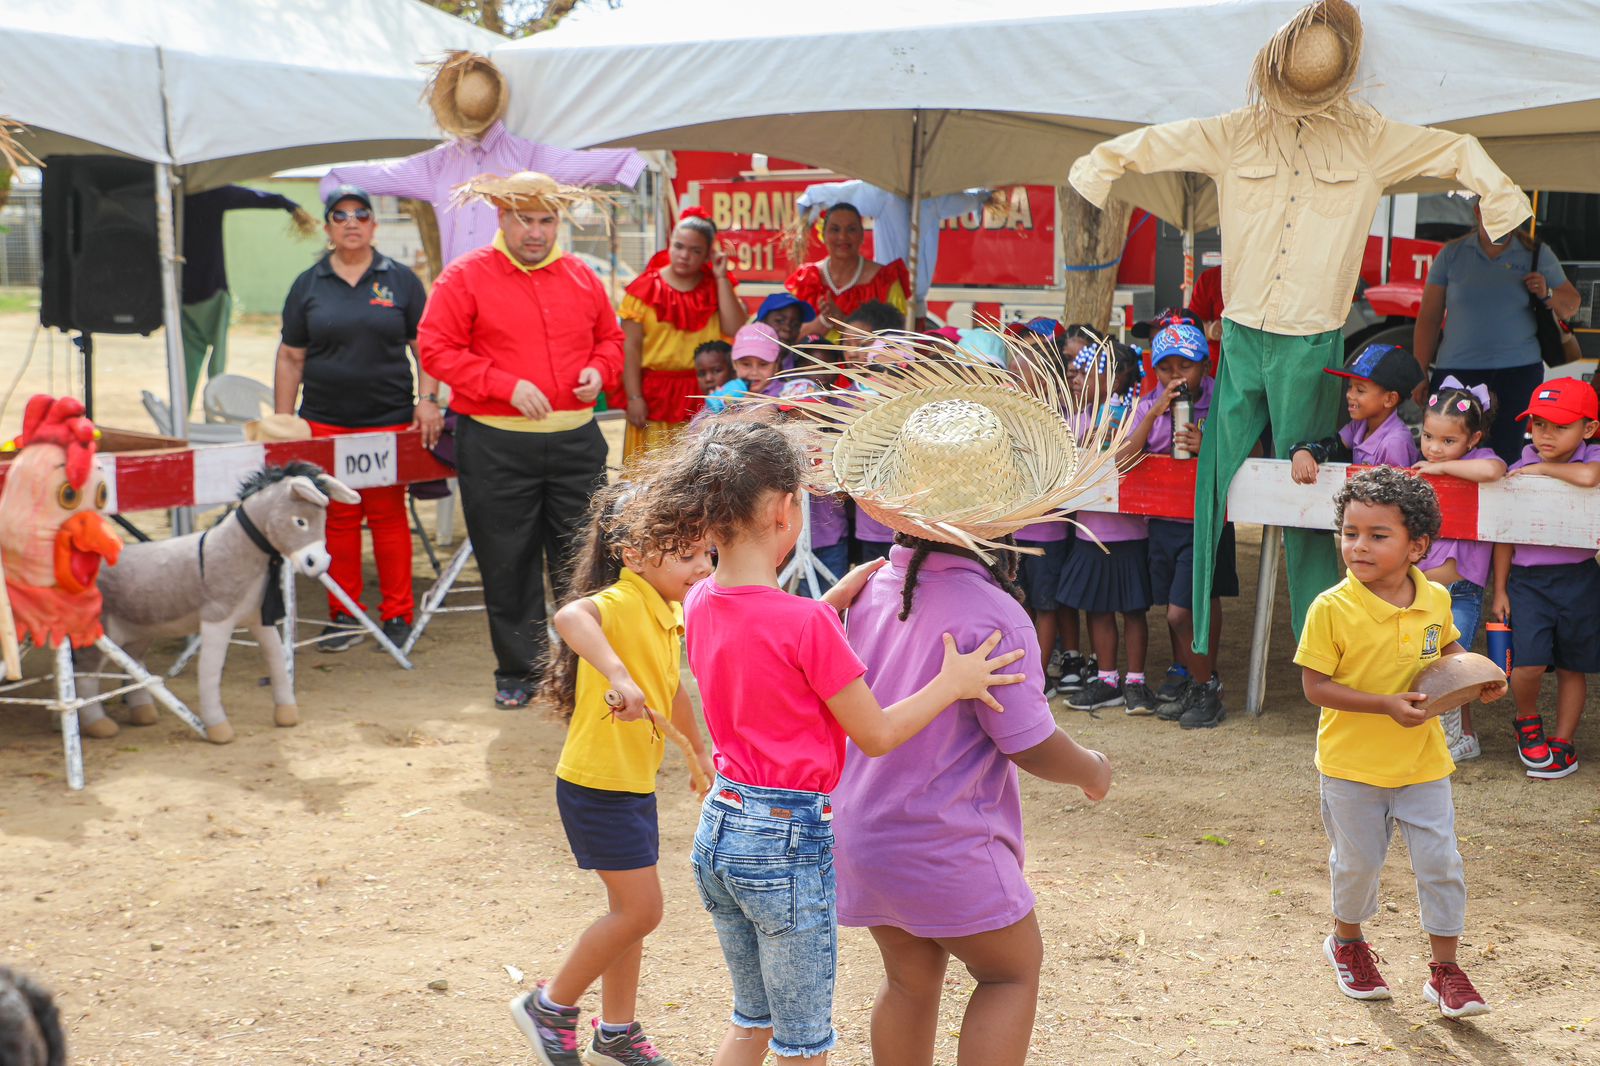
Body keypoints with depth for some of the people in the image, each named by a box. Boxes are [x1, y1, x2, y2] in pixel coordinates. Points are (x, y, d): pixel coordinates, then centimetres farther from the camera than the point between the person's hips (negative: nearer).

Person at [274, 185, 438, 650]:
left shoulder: (401, 281, 6)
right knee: (337, 519, 3)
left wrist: (428, 399, -5)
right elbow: (290, 358, 11)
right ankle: (343, 616, 13)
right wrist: (282, 423, 6)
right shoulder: (307, 285, 10)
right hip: (324, 422, 2)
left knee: (389, 516, 0)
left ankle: (397, 614, 9)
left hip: (389, 419, -2)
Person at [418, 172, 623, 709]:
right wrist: (505, 385, -16)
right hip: (497, 446, -3)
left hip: (577, 440, 3)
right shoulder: (465, 276, -3)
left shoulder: (582, 277, 10)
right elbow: (437, 349, -8)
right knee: (508, 563, 5)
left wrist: (599, 371, -2)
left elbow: (610, 338, 21)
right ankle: (518, 670, 18)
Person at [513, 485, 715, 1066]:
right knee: (640, 910, -4)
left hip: (635, 784, 9)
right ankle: (549, 1006, 14)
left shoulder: (667, 612, 7)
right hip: (596, 784, -9)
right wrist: (618, 676, -60)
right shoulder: (621, 604, -23)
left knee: (630, 910, 17)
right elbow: (571, 616, -47)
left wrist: (700, 749, 34)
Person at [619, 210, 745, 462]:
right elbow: (630, 347, -2)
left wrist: (721, 278, -5)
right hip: (655, 394, -2)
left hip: (704, 397, 2)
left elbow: (735, 331, -7)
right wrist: (634, 397, -9)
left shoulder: (717, 287, 10)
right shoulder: (646, 288, 2)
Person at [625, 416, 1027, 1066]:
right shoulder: (804, 622, -22)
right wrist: (954, 683, -2)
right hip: (789, 841, -7)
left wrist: (833, 599, 12)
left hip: (718, 829, 7)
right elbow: (878, 735, -13)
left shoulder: (699, 604, 0)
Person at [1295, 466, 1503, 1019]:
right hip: (1353, 764, -3)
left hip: (1423, 760, 3)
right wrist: (1387, 705, -26)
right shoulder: (1331, 609, -18)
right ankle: (1347, 942, 41)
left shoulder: (1434, 599, -4)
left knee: (1441, 862, 4)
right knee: (1358, 861, 13)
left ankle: (1445, 972, 20)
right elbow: (1316, 686, -18)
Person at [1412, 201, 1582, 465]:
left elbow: (1571, 303, 15)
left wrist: (1547, 294, -7)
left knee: (1507, 455, -1)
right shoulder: (1451, 254, 7)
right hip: (1456, 371, 0)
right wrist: (1420, 374, 1)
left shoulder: (1538, 254, 8)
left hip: (1518, 373, 0)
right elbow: (1428, 319, 7)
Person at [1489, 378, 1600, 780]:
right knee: (1529, 664, -12)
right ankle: (1527, 722, 17)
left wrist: (1543, 467, -14)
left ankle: (1563, 742, 24)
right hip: (1527, 578, 0)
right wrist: (1500, 590, 3)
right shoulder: (1519, 471, 0)